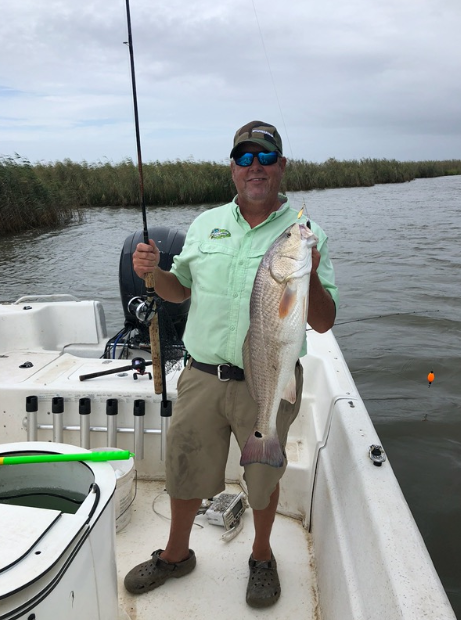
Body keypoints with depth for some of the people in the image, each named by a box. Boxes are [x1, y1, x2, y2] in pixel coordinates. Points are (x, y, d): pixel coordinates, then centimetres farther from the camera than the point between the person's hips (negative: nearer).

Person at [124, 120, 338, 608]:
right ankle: (176, 554, 44)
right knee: (185, 469, 16)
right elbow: (181, 290, 15)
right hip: (202, 378, 3)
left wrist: (310, 277, -26)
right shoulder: (206, 224, 6)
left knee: (263, 476, 17)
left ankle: (261, 556, 46)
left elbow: (323, 322, -8)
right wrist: (152, 272, -5)